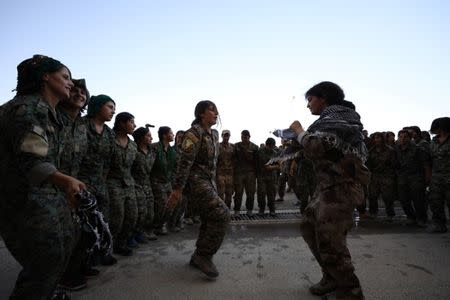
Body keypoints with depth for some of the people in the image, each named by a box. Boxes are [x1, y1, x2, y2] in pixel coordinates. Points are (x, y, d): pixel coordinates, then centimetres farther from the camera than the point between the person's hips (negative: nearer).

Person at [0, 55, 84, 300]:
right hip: (25, 202, -10)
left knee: (62, 250, 18)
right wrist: (65, 181, -43)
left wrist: (64, 190, 23)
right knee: (47, 261, -1)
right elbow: (31, 160, -26)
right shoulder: (26, 107, -16)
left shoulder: (49, 112, 13)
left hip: (51, 198, 10)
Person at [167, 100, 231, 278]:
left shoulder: (214, 134, 13)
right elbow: (185, 161, -19)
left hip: (210, 182, 8)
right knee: (222, 214, -17)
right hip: (196, 181, -8)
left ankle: (198, 257, 24)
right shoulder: (195, 132, -12)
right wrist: (178, 189, -23)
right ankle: (204, 255, -3)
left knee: (210, 220, 9)